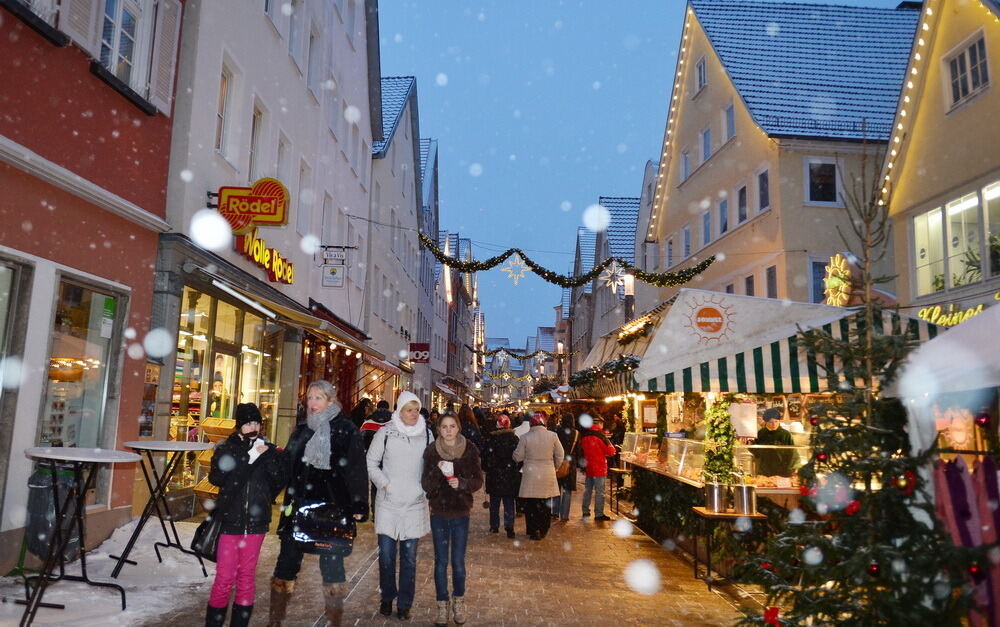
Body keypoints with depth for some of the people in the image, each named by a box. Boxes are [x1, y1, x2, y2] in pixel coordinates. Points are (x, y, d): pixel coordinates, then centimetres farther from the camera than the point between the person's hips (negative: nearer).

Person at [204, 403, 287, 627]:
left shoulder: (269, 450, 5)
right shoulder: (226, 448, 0)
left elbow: (281, 481, -3)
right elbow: (216, 478, -14)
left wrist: (268, 456, -15)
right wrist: (249, 457, -19)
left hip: (255, 522, 2)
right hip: (230, 519, -2)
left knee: (247, 575, 11)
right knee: (225, 577, -2)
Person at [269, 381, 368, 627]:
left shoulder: (346, 430, -5)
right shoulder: (301, 431, 11)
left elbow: (357, 470, -8)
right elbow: (286, 465, 17)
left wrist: (358, 506, -11)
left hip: (332, 507, -4)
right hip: (300, 506, 5)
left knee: (332, 564, 4)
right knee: (287, 561, 8)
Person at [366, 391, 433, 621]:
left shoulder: (426, 433, 2)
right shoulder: (386, 432, -4)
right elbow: (371, 463, 3)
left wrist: (427, 491, 2)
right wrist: (385, 484, -7)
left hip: (415, 504, 1)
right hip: (388, 503, -1)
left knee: (409, 557, 7)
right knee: (386, 555, 5)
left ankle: (404, 604, 21)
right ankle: (387, 597, 27)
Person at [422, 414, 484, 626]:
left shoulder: (470, 451, -6)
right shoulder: (431, 451, -7)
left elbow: (478, 480, -3)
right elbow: (426, 485, -9)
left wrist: (462, 483, -22)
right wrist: (437, 471, -28)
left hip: (461, 513, 0)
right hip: (439, 513, 0)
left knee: (458, 562, 4)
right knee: (441, 562, 6)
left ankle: (459, 601, 27)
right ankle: (442, 606, 21)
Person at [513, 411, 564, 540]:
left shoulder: (525, 437, -10)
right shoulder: (552, 436, -6)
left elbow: (518, 457, -3)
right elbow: (560, 456, 3)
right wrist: (554, 468, 20)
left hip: (530, 475, -2)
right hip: (547, 476, 2)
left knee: (530, 504, 9)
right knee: (545, 505, 13)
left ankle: (533, 531, 10)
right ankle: (542, 531, 20)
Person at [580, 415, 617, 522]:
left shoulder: (584, 436, 5)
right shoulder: (600, 435, -15)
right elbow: (611, 451, -13)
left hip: (588, 468, 6)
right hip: (599, 468, -6)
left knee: (587, 490, 15)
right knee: (600, 492, 0)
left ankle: (585, 512, 22)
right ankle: (599, 514, 2)